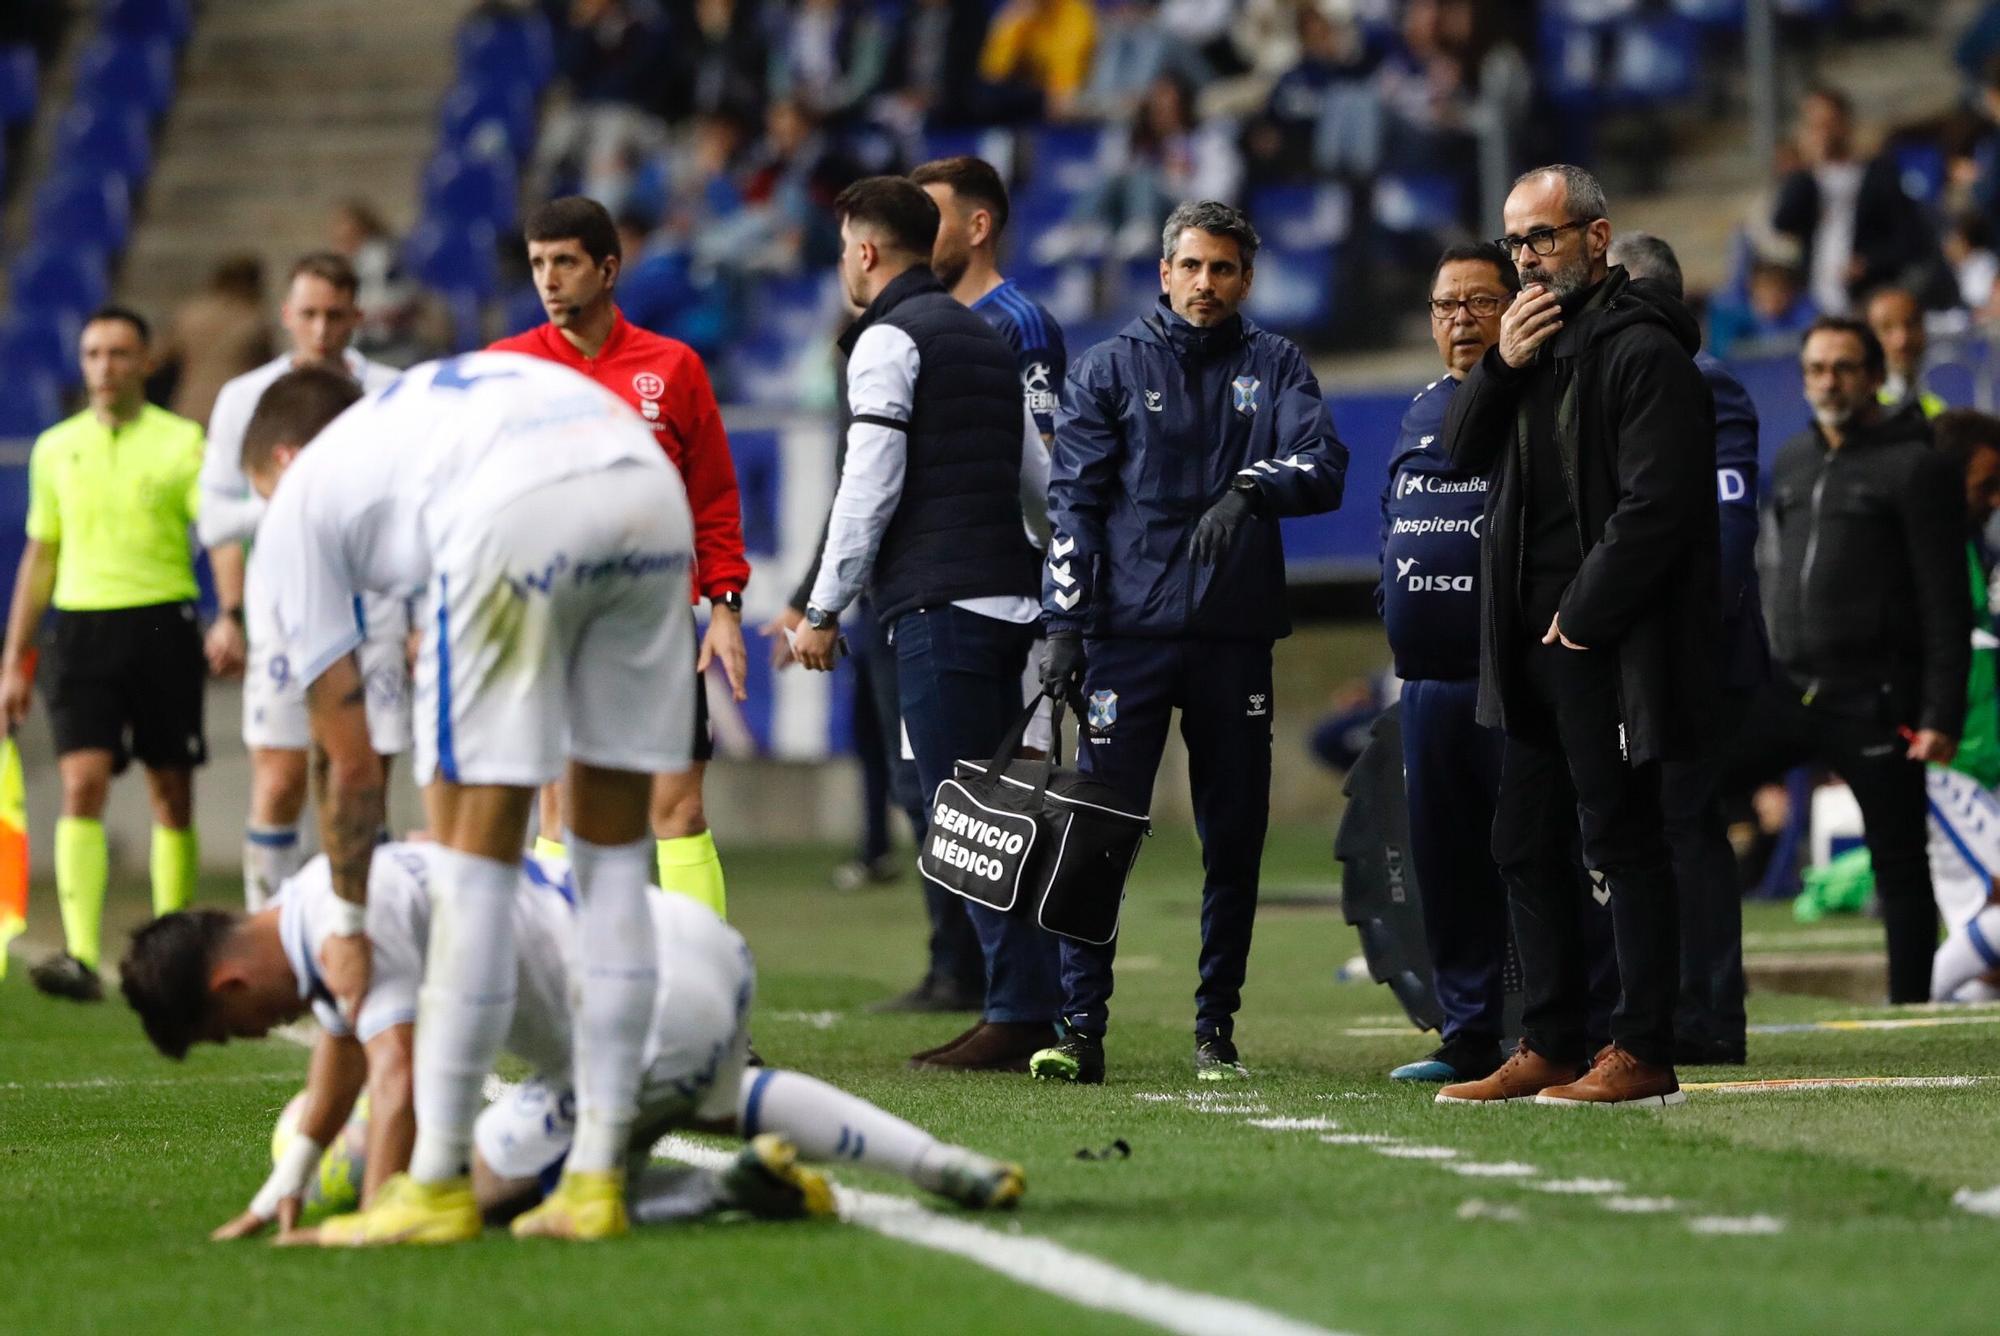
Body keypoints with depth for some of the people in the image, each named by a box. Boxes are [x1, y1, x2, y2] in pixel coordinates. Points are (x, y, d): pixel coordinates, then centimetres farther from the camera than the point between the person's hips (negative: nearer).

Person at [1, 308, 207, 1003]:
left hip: (162, 623, -2)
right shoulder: (56, 448, 11)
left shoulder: (180, 442, 1)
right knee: (82, 784, -12)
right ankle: (81, 955, -20)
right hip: (81, 626, 2)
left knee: (171, 791, 5)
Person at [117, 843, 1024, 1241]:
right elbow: (343, 1039, 32)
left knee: (488, 1185, -2)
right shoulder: (305, 908, 15)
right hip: (711, 952, 11)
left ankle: (739, 1184, -14)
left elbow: (398, 1077, -25)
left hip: (659, 1013, -11)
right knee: (712, 1101, 41)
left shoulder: (350, 920, -17)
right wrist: (287, 1183, 34)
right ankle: (936, 1163, 28)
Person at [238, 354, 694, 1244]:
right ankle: (596, 1179, 17)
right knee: (613, 850, 15)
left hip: (519, 517, -5)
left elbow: (353, 763, 28)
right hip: (651, 488, 5)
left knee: (475, 858, 5)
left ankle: (438, 1187, 8)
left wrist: (349, 925, 40)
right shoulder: (421, 403, 43)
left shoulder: (296, 505, 28)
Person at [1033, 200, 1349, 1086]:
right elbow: (1072, 503, 3)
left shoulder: (1276, 369, 9)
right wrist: (1065, 627, -5)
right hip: (1130, 627, -2)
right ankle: (1080, 1027, -5)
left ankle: (1217, 1030, 13)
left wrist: (1250, 488, -25)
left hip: (1237, 636, 2)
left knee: (1234, 842, 5)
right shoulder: (1111, 369, 7)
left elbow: (1324, 468, -5)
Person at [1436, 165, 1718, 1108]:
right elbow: (1464, 453, 13)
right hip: (1539, 642, 9)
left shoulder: (1641, 350, -12)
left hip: (1608, 642, -9)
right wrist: (1500, 367, -3)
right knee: (1523, 846, 11)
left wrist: (1583, 616, -16)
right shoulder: (1540, 335, 16)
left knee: (1619, 839, -6)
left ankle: (1643, 1056, -4)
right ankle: (1550, 1048, 17)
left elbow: (1655, 503, -19)